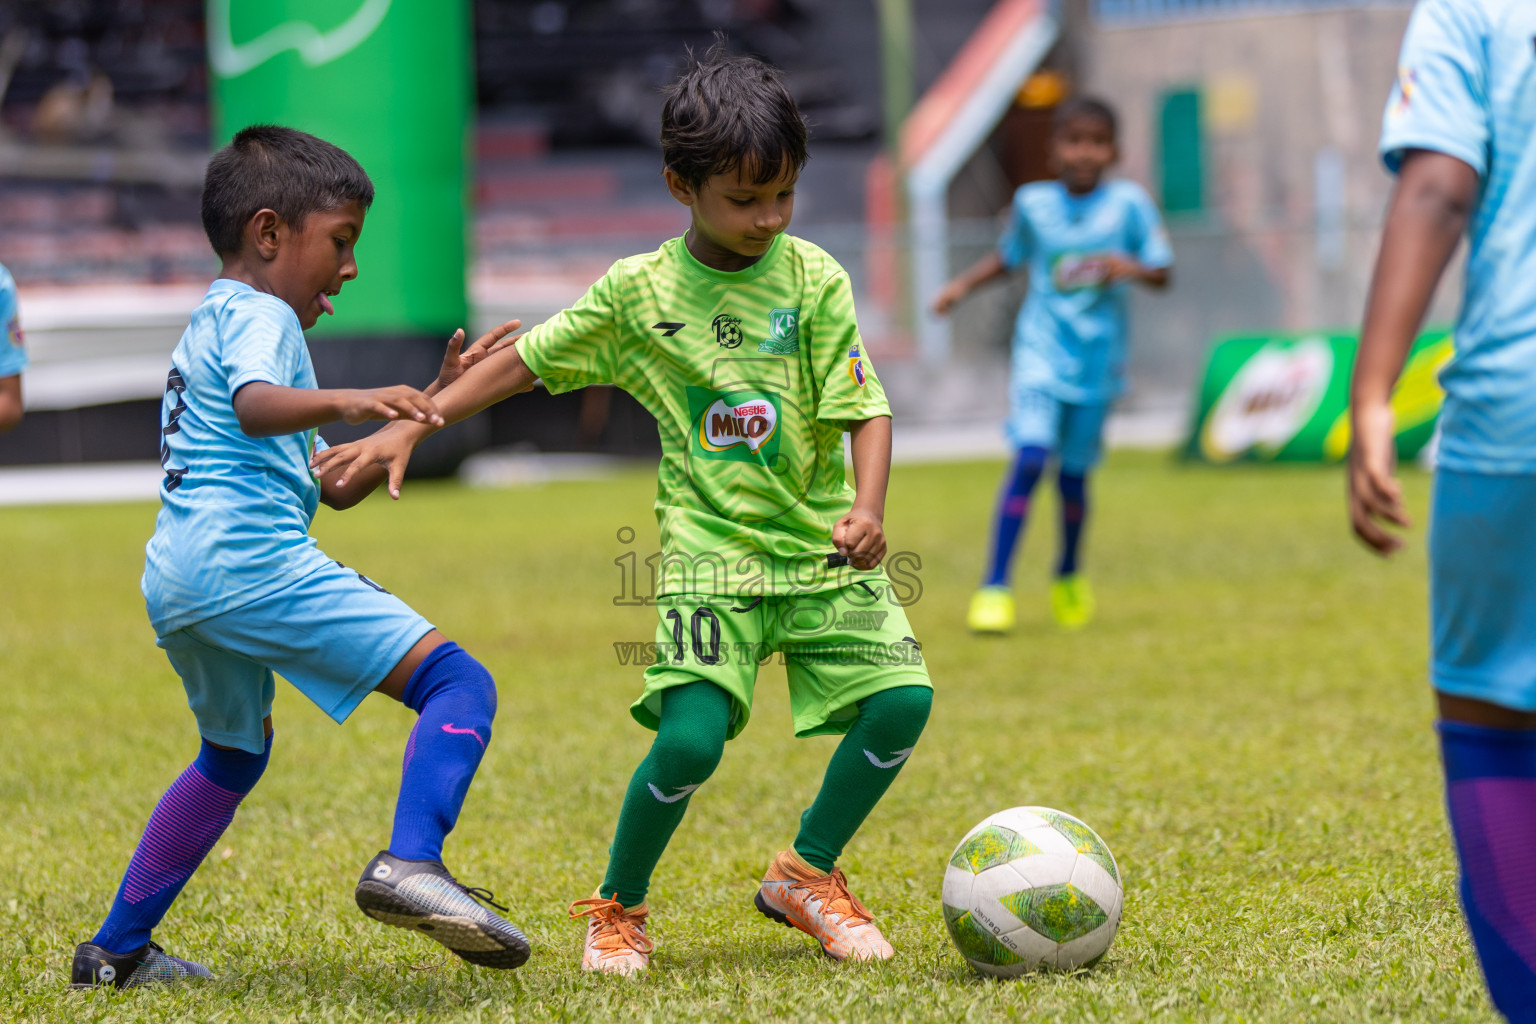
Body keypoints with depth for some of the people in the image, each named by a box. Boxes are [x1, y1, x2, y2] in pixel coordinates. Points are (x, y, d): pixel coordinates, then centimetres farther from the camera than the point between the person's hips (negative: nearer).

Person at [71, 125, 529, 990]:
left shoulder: (210, 325, 32)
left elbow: (337, 487, 30)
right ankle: (410, 864, -37)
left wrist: (433, 400, 27)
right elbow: (258, 405, -24)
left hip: (174, 580, 10)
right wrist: (346, 402, -41)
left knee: (236, 752, 33)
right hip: (252, 559, -10)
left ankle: (117, 950, 35)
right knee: (459, 684, -14)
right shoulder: (260, 314, 2)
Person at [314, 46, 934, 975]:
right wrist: (411, 426, 5)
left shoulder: (814, 280, -3)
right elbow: (528, 360, 9)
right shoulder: (638, 292, -1)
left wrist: (867, 510, -24)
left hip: (823, 548, 2)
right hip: (713, 554, -2)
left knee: (902, 698, -14)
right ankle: (618, 907, 8)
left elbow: (866, 409, -6)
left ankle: (807, 875, 10)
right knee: (692, 736, -19)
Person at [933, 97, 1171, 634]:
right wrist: (963, 284, 5)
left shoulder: (1130, 203, -3)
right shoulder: (1031, 203, 1)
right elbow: (1008, 256, 19)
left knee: (1074, 473, 8)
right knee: (1029, 458, -17)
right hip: (1042, 352, 0)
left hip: (1098, 359, 0)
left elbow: (1161, 273, -1)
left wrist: (1127, 266, -21)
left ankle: (1069, 577, 35)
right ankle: (994, 588, -15)